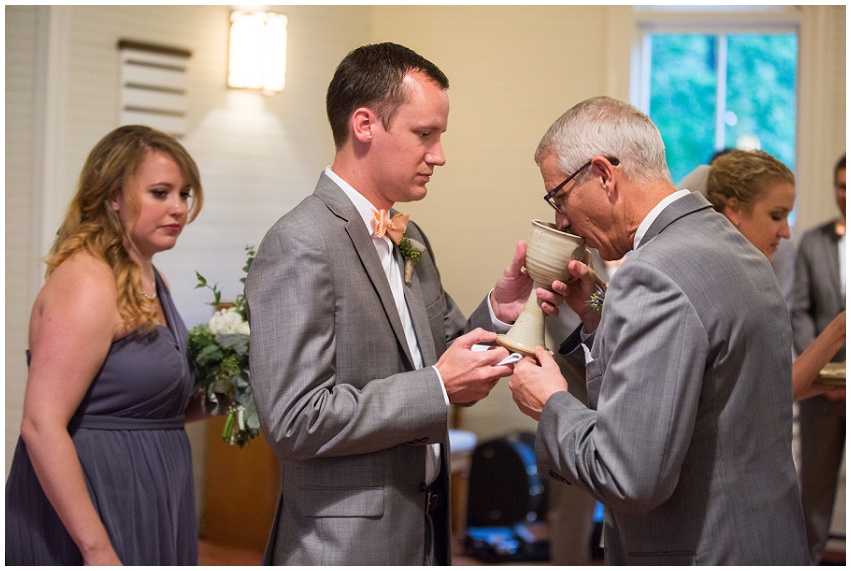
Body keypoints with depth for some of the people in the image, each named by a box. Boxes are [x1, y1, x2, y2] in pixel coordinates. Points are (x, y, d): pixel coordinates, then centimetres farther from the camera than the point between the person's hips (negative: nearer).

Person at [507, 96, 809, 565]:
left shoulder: (654, 275, -22)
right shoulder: (738, 250, 8)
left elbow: (629, 477, -26)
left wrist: (551, 404, -10)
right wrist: (596, 318, 5)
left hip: (700, 554, -9)